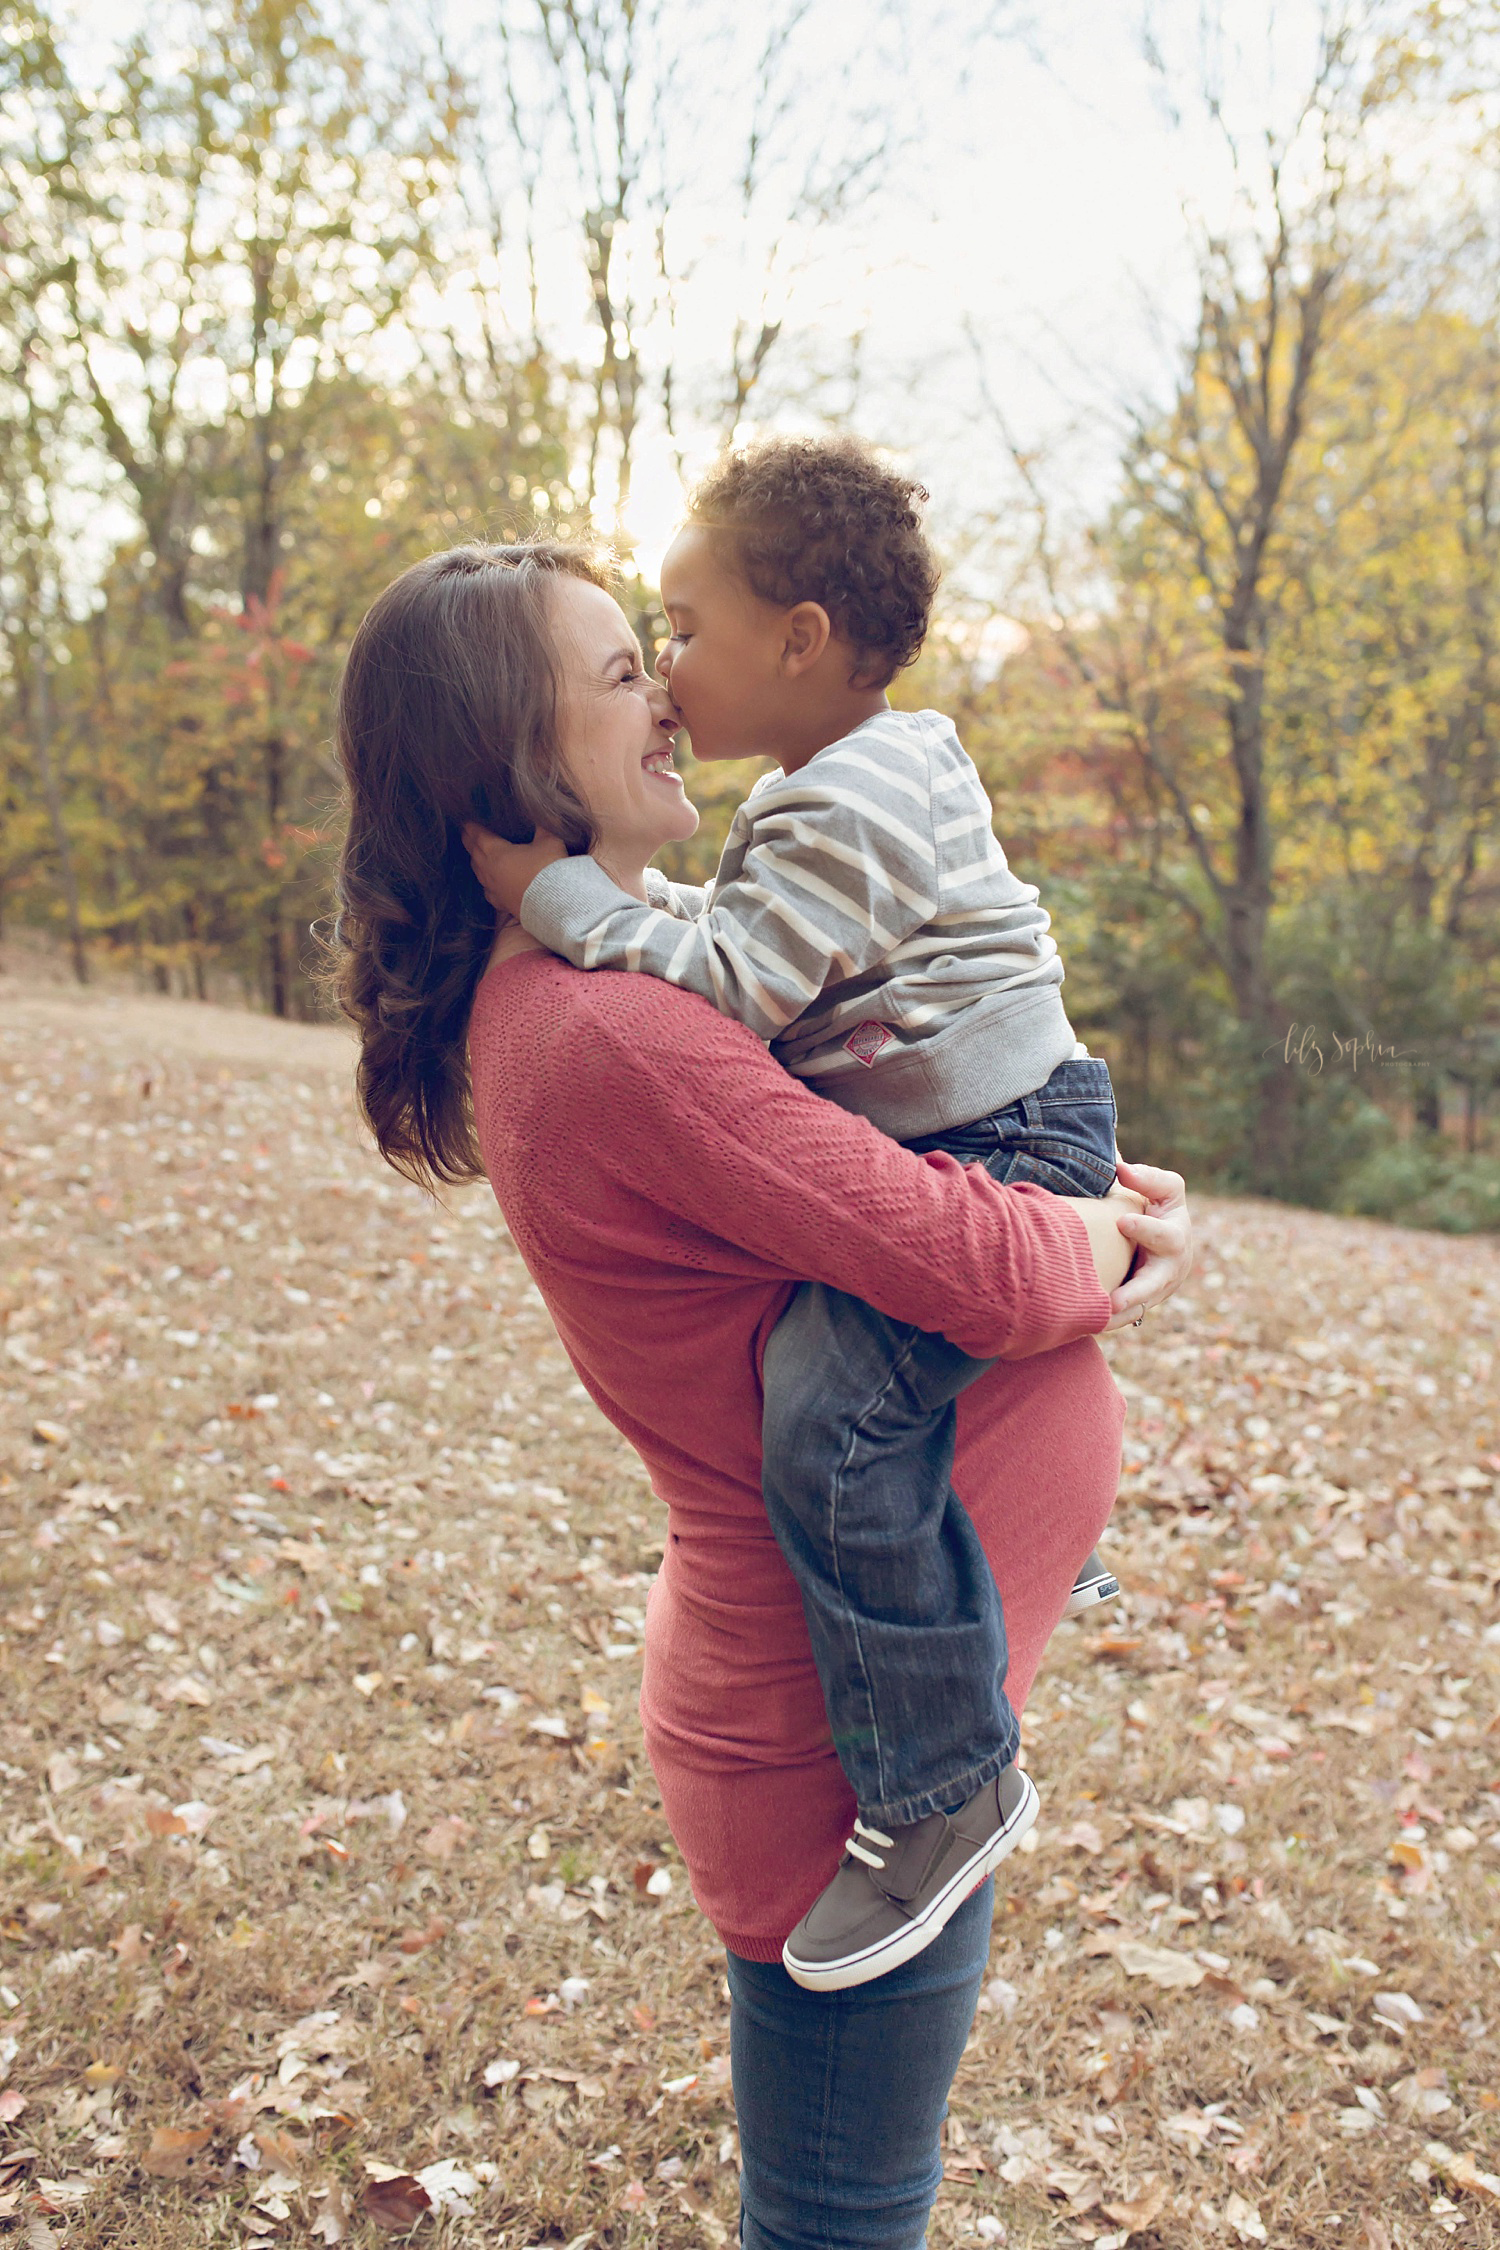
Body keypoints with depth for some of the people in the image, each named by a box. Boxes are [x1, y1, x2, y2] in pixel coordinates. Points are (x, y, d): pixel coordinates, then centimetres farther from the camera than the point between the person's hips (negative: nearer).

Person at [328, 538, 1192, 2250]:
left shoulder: (538, 1005, 5)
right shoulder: (612, 1034, -28)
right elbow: (975, 1270, -27)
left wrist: (1083, 1195, 2)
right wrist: (1108, 1239, -5)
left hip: (775, 1666, 10)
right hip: (840, 1724, -10)